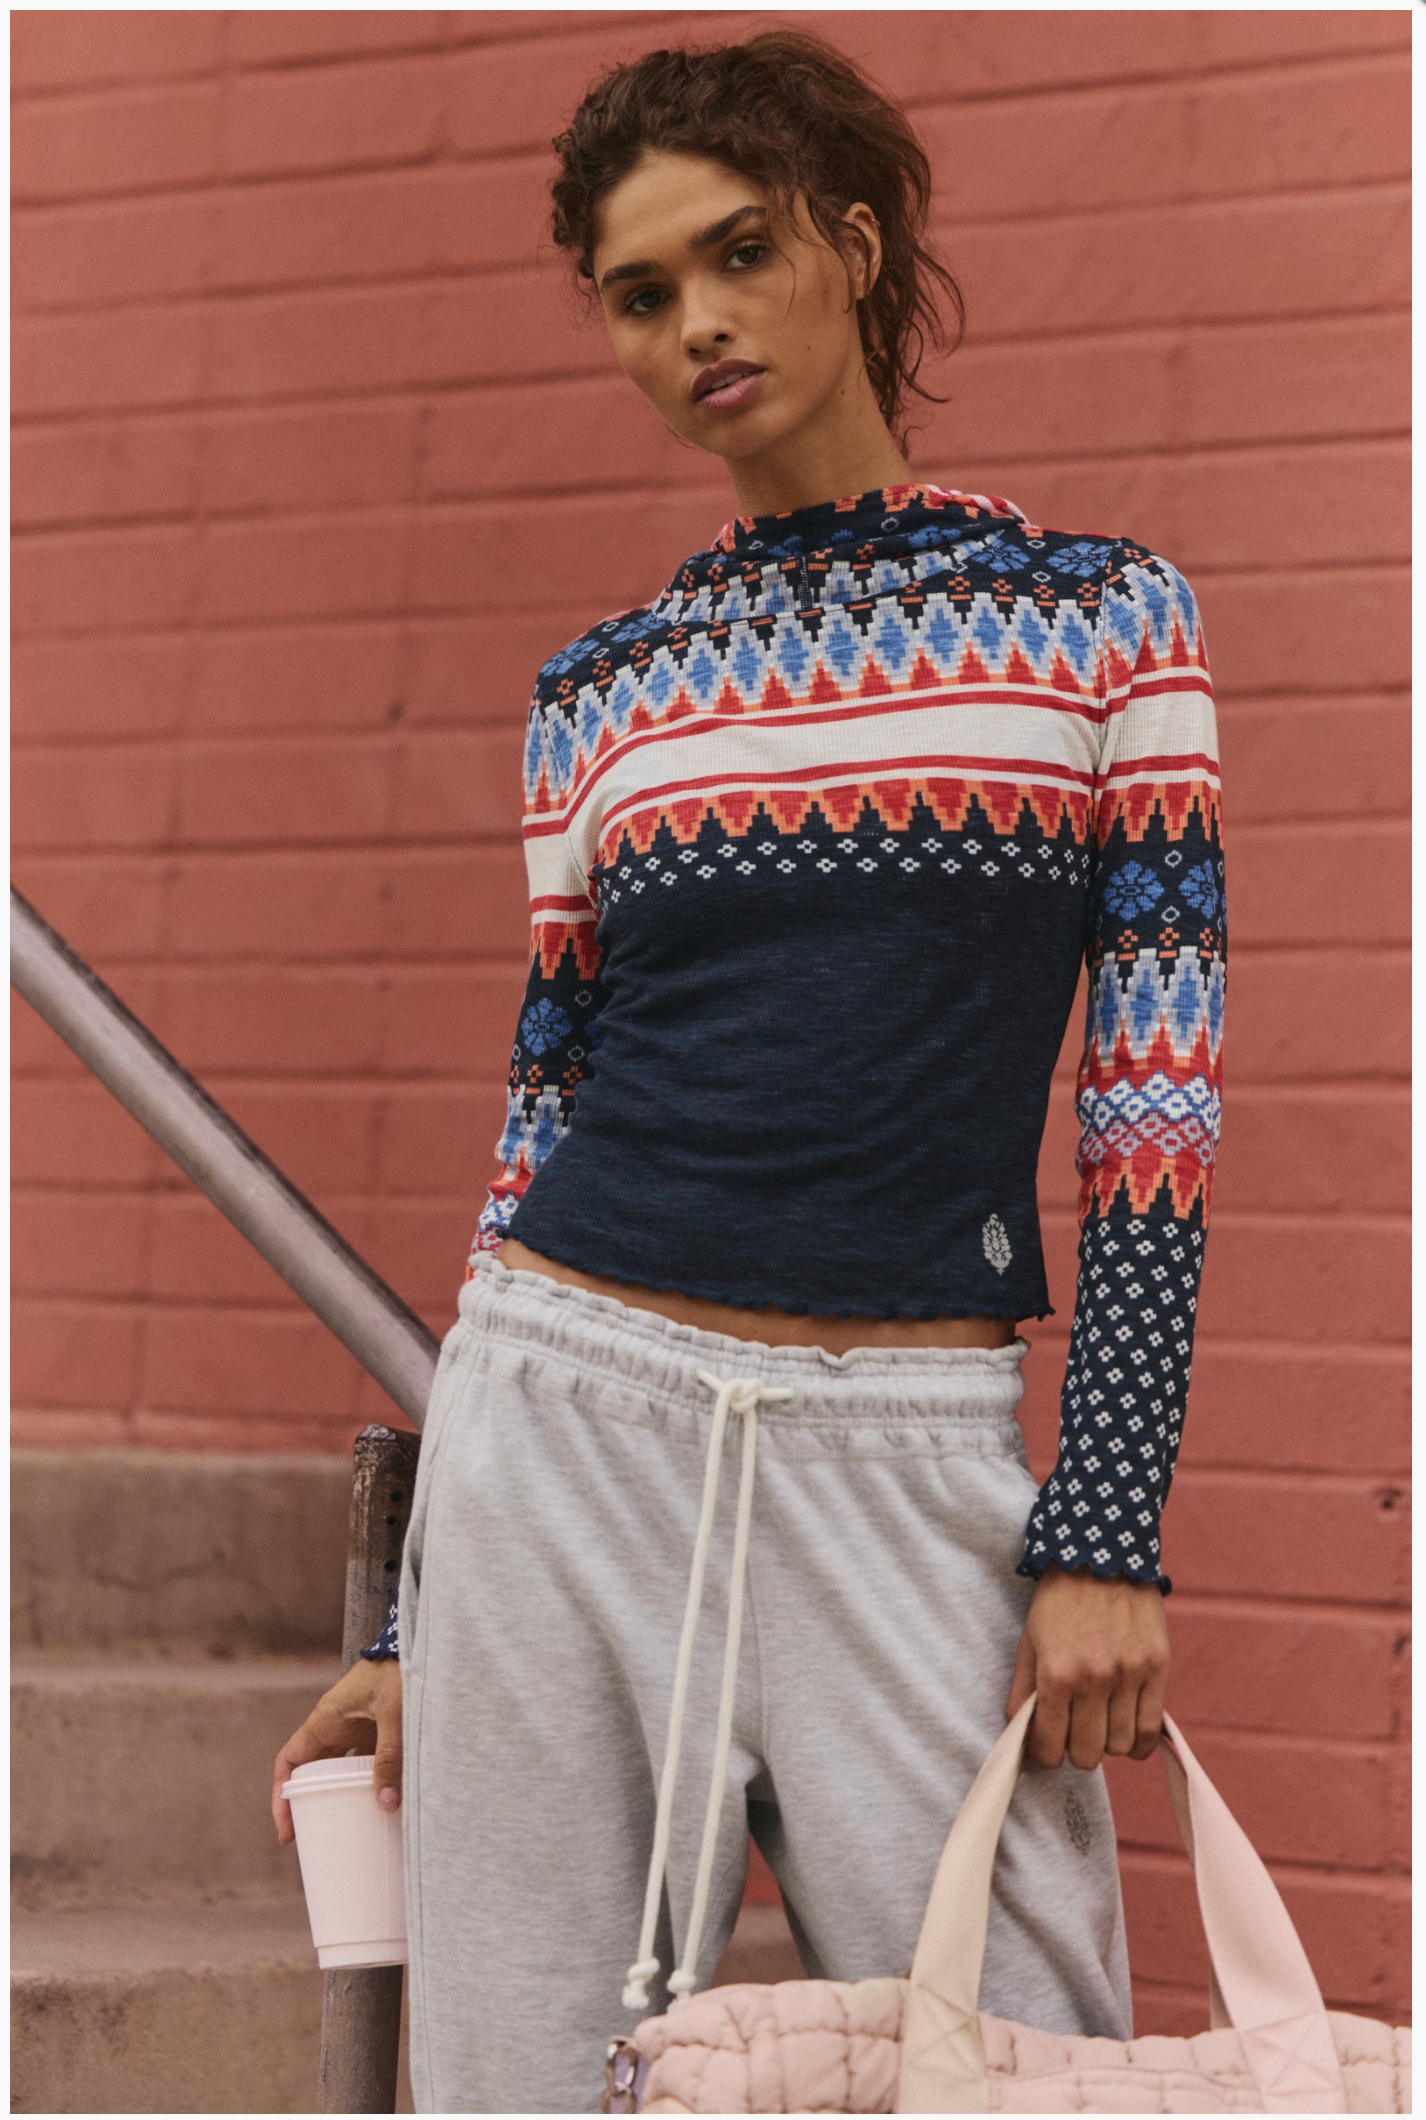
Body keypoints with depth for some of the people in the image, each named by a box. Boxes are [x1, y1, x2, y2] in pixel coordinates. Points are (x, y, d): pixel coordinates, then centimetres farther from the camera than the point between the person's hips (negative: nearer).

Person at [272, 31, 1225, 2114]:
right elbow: (538, 1132, 12)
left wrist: (1107, 1532, -9)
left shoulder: (1105, 617, 4)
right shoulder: (602, 696, 10)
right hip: (574, 1426, 2)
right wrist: (414, 1621, 10)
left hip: (911, 1460, -2)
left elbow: (1155, 1107, 0)